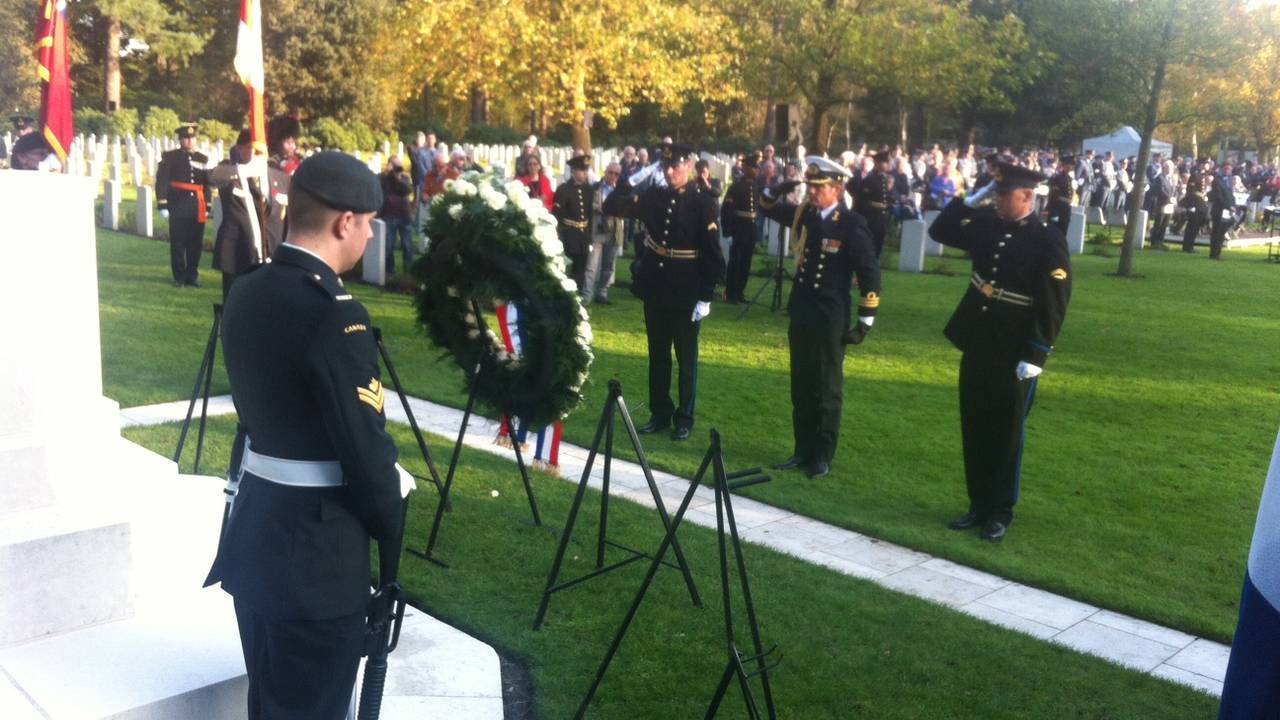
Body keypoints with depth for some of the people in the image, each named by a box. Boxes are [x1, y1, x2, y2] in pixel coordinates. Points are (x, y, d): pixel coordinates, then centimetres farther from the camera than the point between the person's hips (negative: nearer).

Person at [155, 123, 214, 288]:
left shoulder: (203, 159, 12)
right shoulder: (170, 157, 1)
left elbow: (207, 184, 14)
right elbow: (161, 181, -3)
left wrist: (207, 206, 10)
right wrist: (163, 205, -9)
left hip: (197, 208, 3)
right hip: (178, 208, -3)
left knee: (196, 244, 5)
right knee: (178, 243, 2)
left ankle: (192, 276, 16)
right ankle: (179, 277, 11)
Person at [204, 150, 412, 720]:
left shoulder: (246, 293, 3)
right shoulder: (336, 316, -23)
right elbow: (364, 445, -20)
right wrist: (391, 527, -1)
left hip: (253, 533, 9)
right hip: (316, 550, -8)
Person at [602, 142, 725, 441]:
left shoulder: (703, 203, -9)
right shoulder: (653, 196, 4)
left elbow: (712, 255, -10)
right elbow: (611, 207, 7)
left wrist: (706, 297, -14)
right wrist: (626, 182, -10)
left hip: (686, 296, -5)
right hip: (654, 291, 5)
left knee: (686, 359, 7)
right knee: (658, 356, 13)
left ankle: (684, 419, 17)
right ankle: (660, 414, 25)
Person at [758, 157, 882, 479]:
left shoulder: (852, 225, -12)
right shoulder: (803, 213, 4)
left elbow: (870, 275, -11)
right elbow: (767, 207, 19)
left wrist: (865, 321, -12)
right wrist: (778, 190, -3)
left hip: (830, 319, -6)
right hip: (799, 313, 6)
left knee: (827, 388, 4)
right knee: (801, 386, 12)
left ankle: (823, 456, 14)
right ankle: (803, 450, 23)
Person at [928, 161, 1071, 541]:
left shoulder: (1048, 240, -12)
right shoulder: (987, 224, 5)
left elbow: (1053, 305, -15)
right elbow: (939, 232, 12)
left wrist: (1034, 357, -18)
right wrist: (969, 200, 0)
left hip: (1013, 355, -6)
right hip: (976, 346, 6)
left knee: (1005, 435, 5)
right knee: (974, 431, 12)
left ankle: (1000, 513, 17)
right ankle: (978, 505, 25)